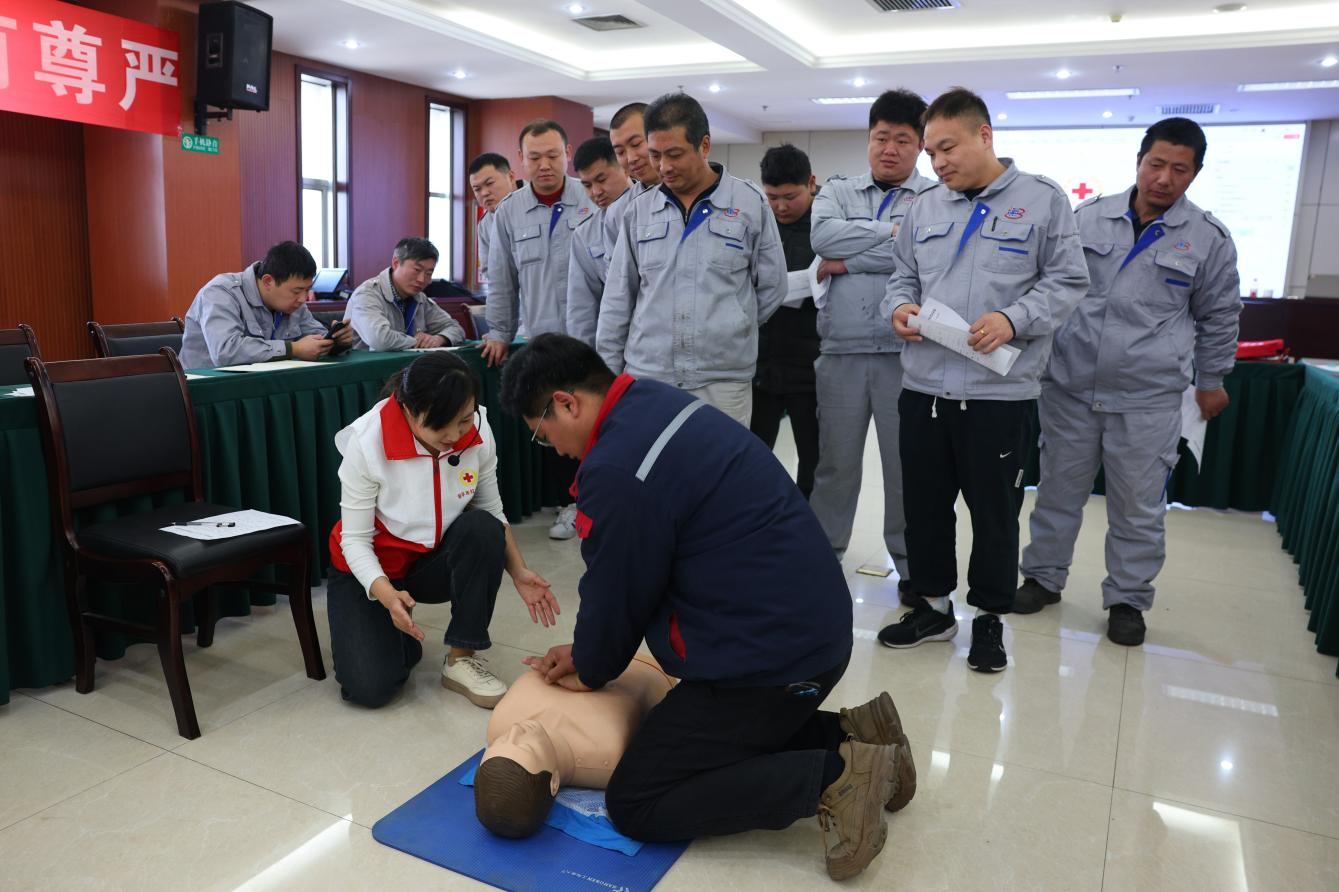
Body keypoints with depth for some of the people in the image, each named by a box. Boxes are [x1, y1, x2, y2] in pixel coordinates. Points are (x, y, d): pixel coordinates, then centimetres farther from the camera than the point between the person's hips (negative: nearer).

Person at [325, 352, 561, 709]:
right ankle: (397, 634, 17)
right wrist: (387, 595, -37)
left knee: (482, 529, -31)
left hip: (436, 561, 2)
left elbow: (492, 511, -6)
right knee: (370, 687, -20)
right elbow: (355, 539, -20)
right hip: (372, 569, -2)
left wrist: (519, 572, -18)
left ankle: (462, 659, -14)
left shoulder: (478, 432, -20)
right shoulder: (367, 442, -27)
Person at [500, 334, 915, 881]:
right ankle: (850, 735, 17)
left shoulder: (617, 468, -24)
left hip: (769, 655, -10)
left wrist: (591, 672, 11)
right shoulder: (656, 404, 6)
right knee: (710, 737, 29)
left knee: (634, 804, 1)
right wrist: (590, 650, 17)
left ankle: (833, 779, -5)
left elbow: (615, 592, -10)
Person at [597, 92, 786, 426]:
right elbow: (617, 300, 9)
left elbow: (771, 288, 7)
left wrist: (727, 330, 9)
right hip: (645, 378, 2)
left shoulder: (751, 203, 0)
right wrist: (607, 373, 8)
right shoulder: (639, 211, 7)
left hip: (723, 382, -2)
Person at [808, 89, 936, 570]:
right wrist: (891, 229, -8)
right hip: (841, 350, 2)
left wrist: (847, 262, -8)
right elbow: (823, 235, -7)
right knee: (835, 462, 10)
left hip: (904, 351, -2)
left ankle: (910, 562, 20)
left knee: (906, 463, 5)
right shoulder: (838, 190, 14)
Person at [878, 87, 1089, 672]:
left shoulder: (1042, 201, 0)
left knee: (995, 510, 7)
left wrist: (1014, 320, -17)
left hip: (1000, 390, -4)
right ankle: (933, 606, 30)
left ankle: (989, 617, 25)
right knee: (924, 503, 12)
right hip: (923, 386, 4)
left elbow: (1067, 282, -2)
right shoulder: (924, 208, 12)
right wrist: (899, 307, -3)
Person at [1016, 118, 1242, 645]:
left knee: (1139, 508, 6)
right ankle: (1044, 576, 29)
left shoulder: (1209, 239, 0)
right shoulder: (1088, 218, 3)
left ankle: (1127, 599, 23)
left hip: (1147, 400, -1)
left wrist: (1211, 380, 17)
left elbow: (1219, 317, 11)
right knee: (1058, 491, 12)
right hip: (1070, 386, 2)